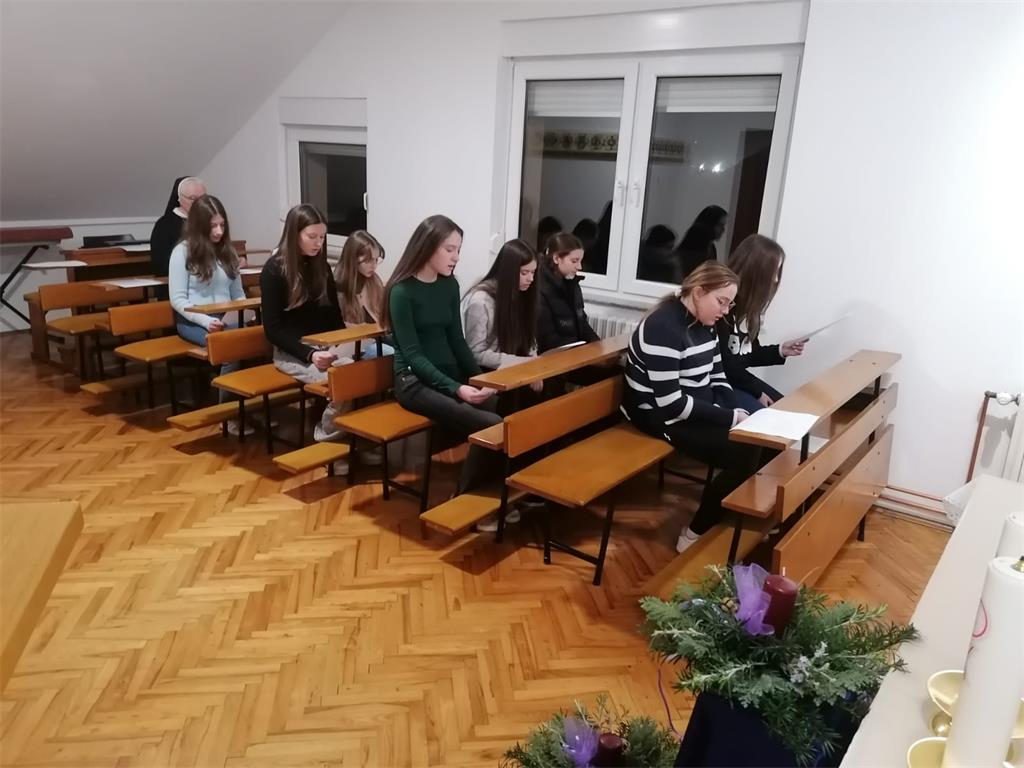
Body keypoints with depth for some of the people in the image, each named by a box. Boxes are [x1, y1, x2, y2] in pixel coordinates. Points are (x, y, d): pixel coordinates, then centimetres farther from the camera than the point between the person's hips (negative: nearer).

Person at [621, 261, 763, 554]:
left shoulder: (704, 324, 6)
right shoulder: (664, 328, -22)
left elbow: (716, 377, 12)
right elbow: (670, 403, -26)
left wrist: (737, 412, -7)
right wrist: (729, 418, -22)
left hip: (698, 407, 9)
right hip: (661, 417, -9)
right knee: (743, 454, -19)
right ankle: (695, 535, -3)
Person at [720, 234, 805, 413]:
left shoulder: (749, 304, 10)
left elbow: (748, 355, 14)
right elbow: (724, 362, -20)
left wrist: (780, 350, 0)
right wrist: (757, 391, -13)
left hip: (738, 377, 10)